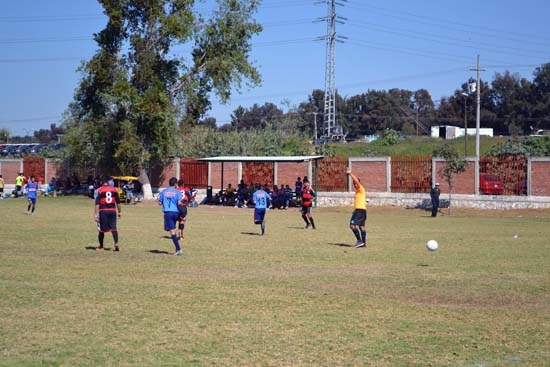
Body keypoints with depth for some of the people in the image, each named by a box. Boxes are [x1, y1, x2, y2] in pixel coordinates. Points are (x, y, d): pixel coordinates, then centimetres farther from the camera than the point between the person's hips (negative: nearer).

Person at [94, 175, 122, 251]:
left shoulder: (99, 190, -4)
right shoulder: (114, 189, 5)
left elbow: (97, 203, -9)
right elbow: (118, 202, 9)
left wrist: (96, 214, -10)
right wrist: (119, 211, 18)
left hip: (103, 211, -2)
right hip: (112, 211, 2)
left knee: (101, 229, 9)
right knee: (113, 228, 3)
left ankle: (101, 246, 17)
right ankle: (116, 244, -15)